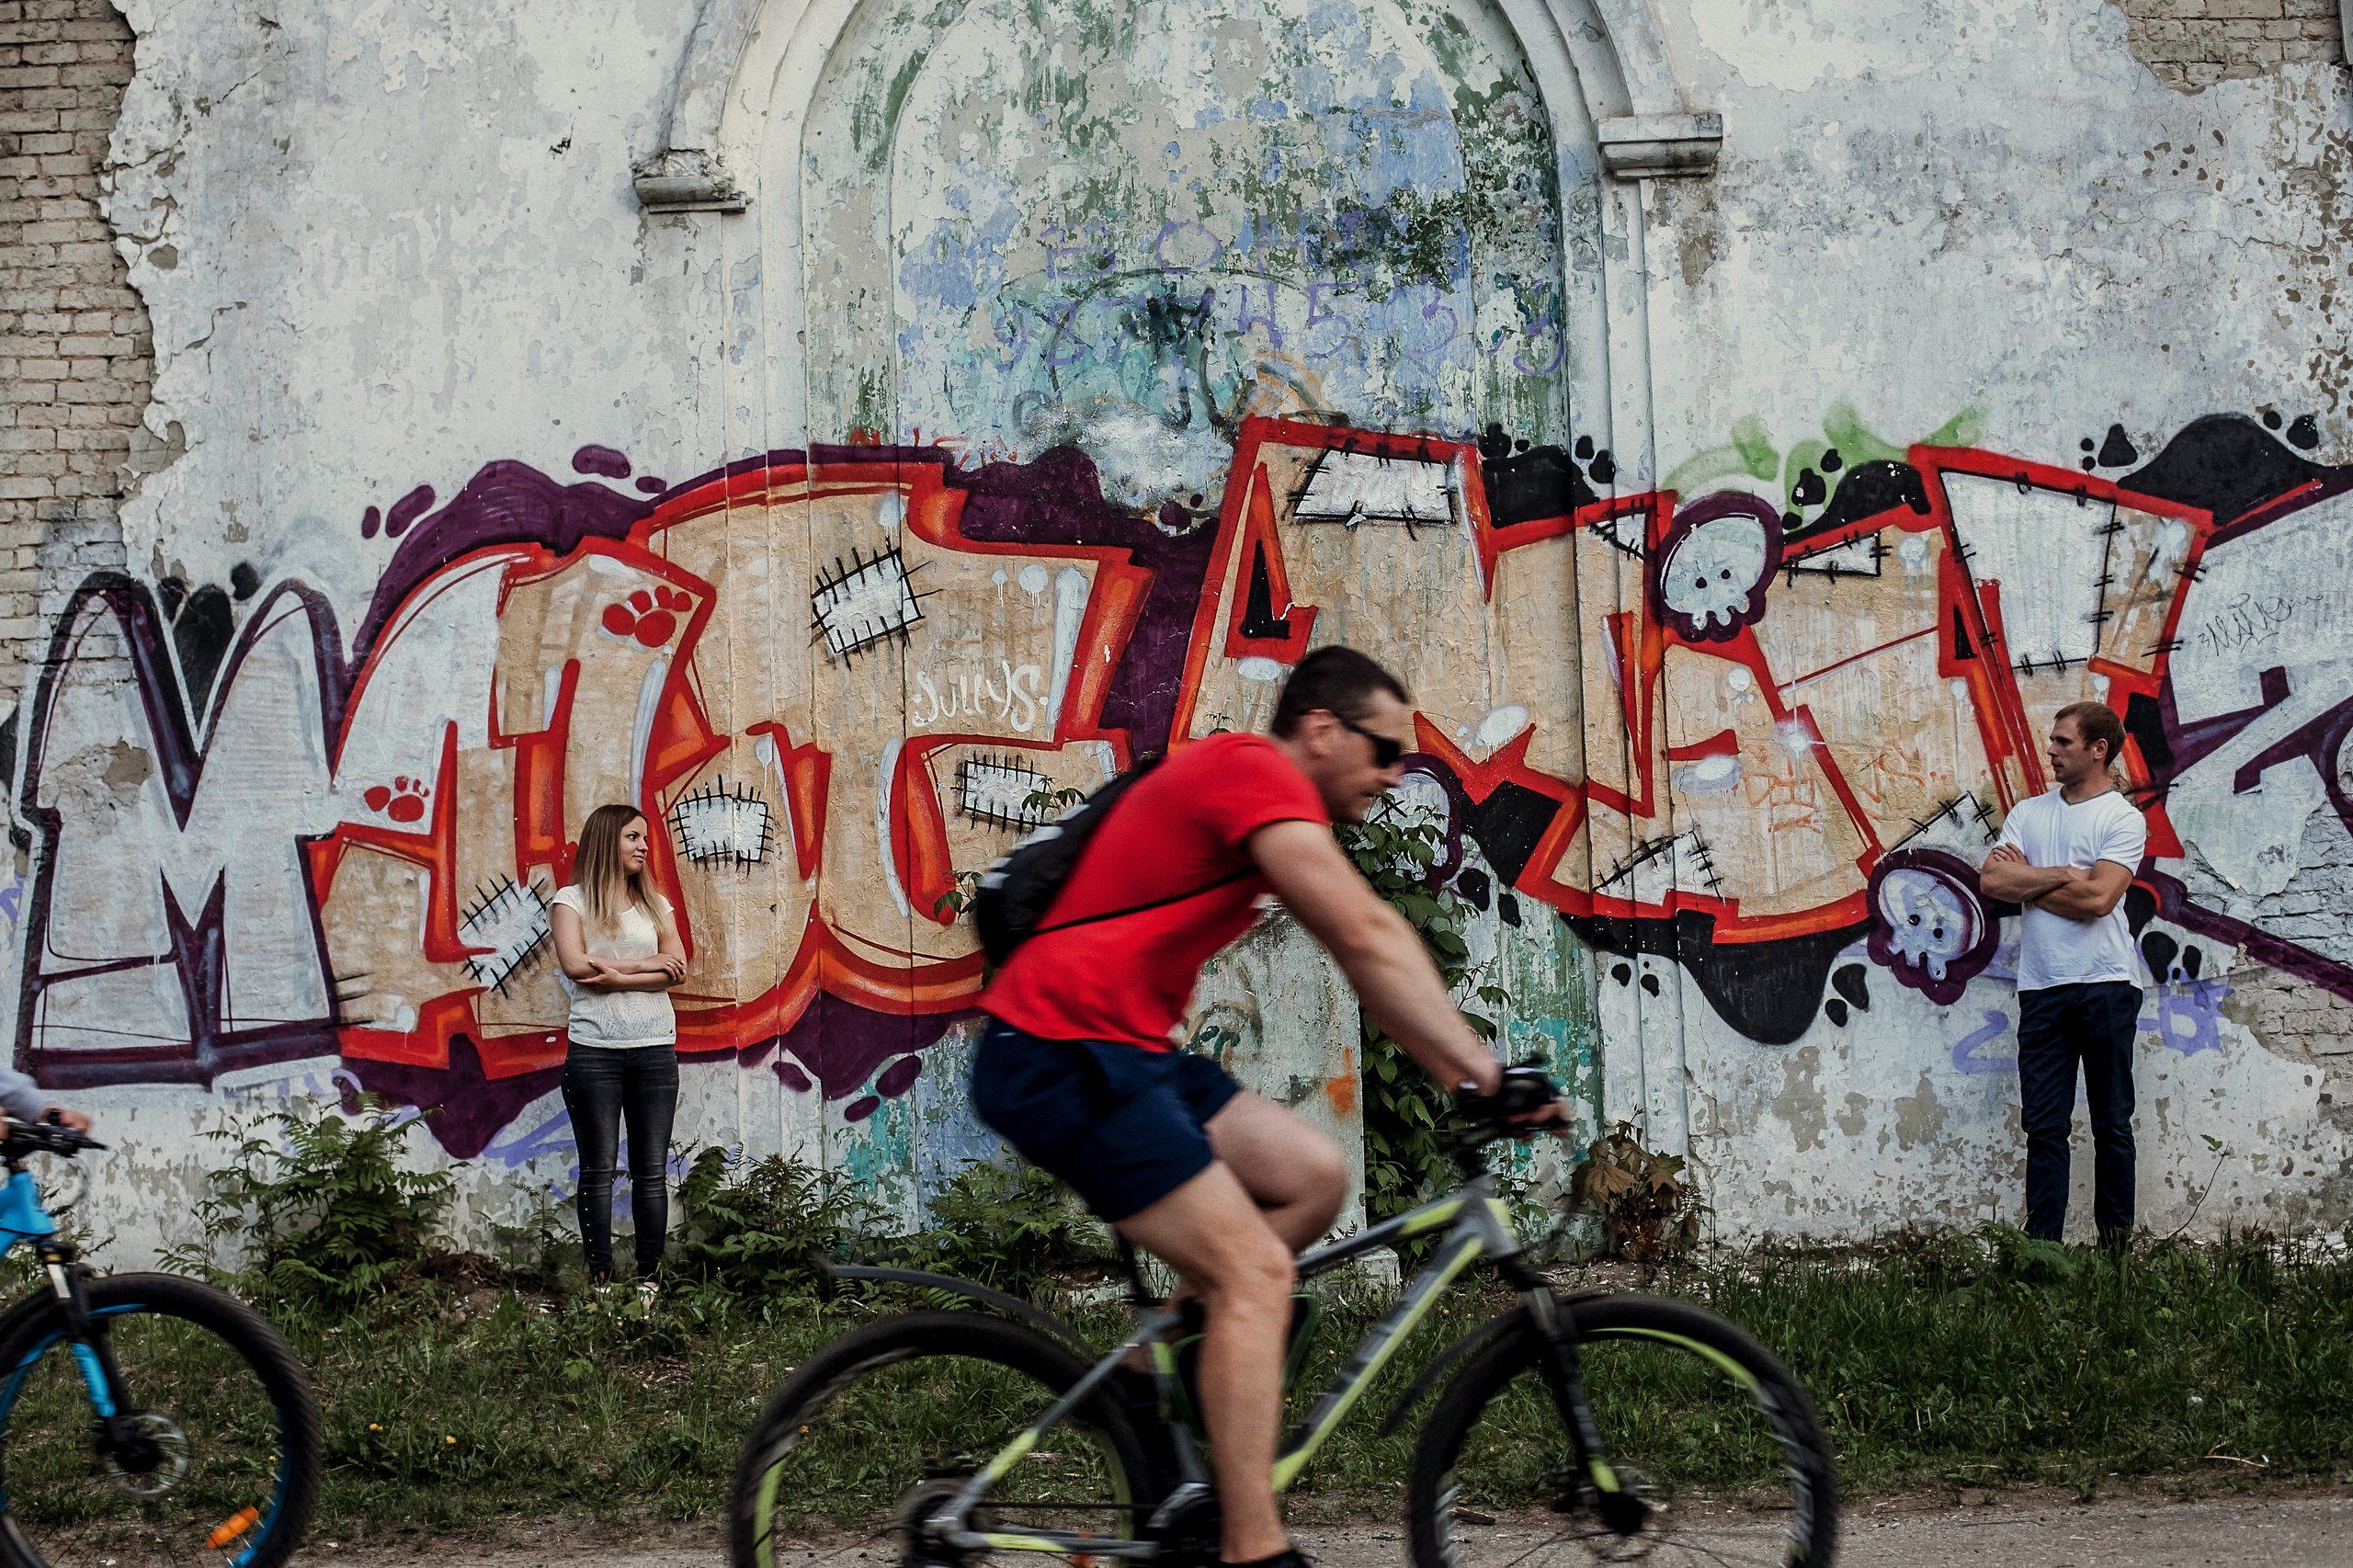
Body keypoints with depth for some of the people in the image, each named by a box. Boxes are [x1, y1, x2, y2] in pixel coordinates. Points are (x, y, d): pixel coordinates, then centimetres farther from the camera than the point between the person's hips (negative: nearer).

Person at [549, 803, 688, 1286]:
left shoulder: (655, 905, 15)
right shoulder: (572, 900, 5)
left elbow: (677, 969, 2)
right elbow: (575, 965, -10)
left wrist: (614, 975, -11)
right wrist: (646, 964, -5)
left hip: (654, 1048, 3)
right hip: (594, 1050, -3)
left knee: (652, 1170, 1)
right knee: (598, 1170, -2)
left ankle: (649, 1278, 4)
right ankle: (600, 1278, -1)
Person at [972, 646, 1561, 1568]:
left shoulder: (1242, 785, 20)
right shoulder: (1259, 775, -12)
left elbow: (1364, 962, 19)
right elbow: (1369, 940, -21)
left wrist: (1461, 1078, 12)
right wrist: (1480, 1067, -21)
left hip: (1120, 1051, 10)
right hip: (1063, 1054, -10)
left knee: (1313, 1178, 7)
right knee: (1255, 1273, -13)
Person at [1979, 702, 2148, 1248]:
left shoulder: (2123, 819, -1)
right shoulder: (2030, 812, 15)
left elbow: (2096, 899, -14)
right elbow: (1991, 881, 1)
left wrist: (2027, 881, -4)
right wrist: (2063, 876, -7)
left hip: (2106, 984, -4)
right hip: (2042, 987, 4)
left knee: (2112, 1124, 3)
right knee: (2044, 1125, 1)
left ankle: (2117, 1241, 10)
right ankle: (2041, 1244, 2)